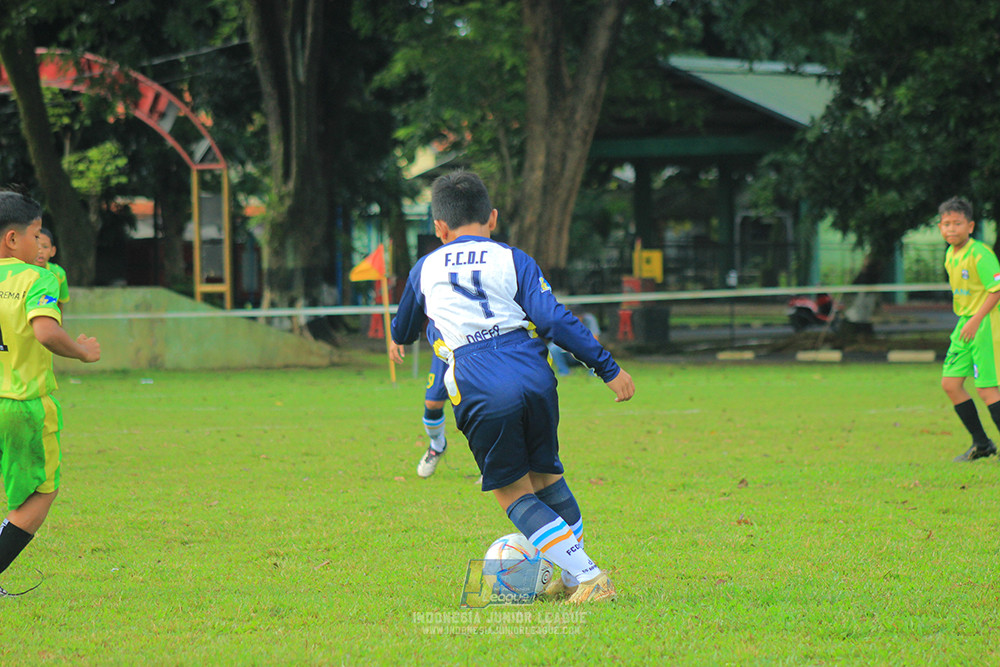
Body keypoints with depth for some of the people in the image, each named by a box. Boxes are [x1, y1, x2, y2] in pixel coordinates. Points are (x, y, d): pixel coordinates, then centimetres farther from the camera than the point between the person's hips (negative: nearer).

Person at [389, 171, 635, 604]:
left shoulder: (425, 269, 19)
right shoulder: (512, 260, 13)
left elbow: (406, 319, 41)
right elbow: (555, 320, 2)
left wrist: (398, 342, 66)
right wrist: (608, 368, 5)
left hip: (479, 389, -1)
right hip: (534, 376, 2)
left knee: (513, 491, 7)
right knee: (546, 475, 21)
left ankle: (586, 577, -6)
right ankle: (575, 578, 23)